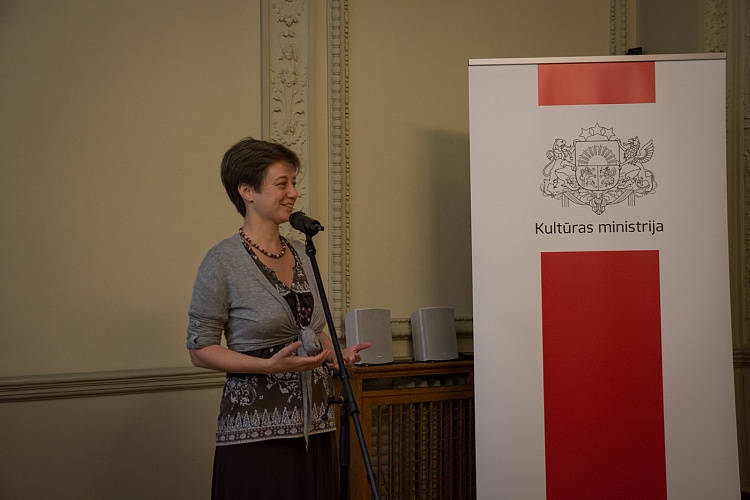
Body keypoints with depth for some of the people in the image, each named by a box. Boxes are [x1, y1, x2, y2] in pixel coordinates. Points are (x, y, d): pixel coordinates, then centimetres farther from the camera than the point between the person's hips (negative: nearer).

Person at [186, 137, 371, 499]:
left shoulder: (302, 253, 11)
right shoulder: (222, 262, -8)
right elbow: (200, 349, -8)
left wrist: (337, 355, 3)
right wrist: (270, 365, -19)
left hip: (316, 423, 6)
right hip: (258, 429, -6)